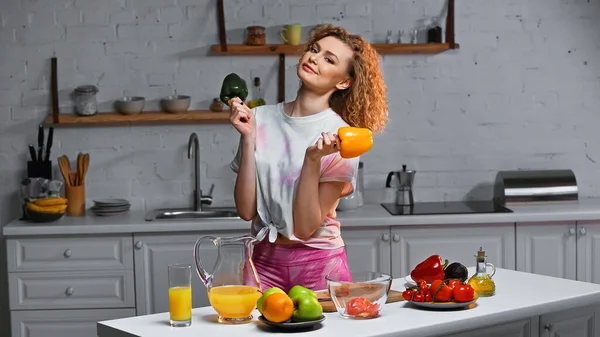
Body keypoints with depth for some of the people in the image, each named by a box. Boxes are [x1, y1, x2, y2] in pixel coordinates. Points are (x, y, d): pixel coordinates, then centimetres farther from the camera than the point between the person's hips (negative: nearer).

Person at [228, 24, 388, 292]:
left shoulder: (339, 139, -11)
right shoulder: (261, 119, -1)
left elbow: (305, 228, -15)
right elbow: (247, 210, -6)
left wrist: (313, 159, -25)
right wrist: (248, 138, -12)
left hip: (319, 266, -2)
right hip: (264, 261, 3)